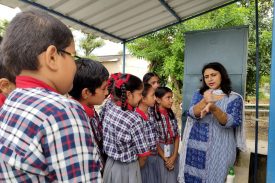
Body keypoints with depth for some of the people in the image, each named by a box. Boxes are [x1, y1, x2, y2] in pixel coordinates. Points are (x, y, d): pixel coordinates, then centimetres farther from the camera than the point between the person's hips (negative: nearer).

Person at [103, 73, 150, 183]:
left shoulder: (109, 112, -7)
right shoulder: (134, 120, -25)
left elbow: (107, 142, 4)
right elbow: (143, 155, -16)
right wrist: (137, 167, 3)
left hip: (110, 164, 6)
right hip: (127, 169, -6)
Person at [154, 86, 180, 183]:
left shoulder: (172, 115, 4)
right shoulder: (153, 116, -15)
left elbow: (177, 136, 4)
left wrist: (174, 156, -6)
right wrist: (165, 158, -10)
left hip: (173, 152, 5)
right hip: (159, 152, -5)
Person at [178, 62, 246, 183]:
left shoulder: (234, 98, -2)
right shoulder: (199, 94, 5)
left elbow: (231, 122, -17)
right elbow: (192, 114, -11)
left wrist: (213, 108, -34)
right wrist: (205, 101, -29)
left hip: (219, 149, -2)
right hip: (197, 147, 2)